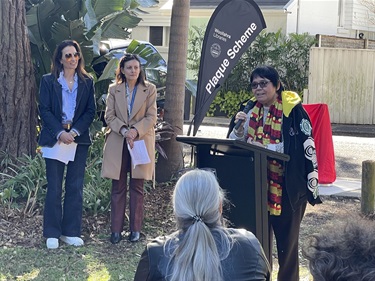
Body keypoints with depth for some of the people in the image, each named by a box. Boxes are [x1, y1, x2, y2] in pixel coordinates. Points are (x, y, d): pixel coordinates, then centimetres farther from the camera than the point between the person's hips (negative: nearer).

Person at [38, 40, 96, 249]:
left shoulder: (87, 82, 7)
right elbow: (44, 110, -4)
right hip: (54, 138, -2)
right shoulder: (48, 81, 2)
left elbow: (91, 111, 3)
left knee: (75, 186, 3)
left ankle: (71, 232, 10)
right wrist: (60, 132, -16)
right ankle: (52, 234, 5)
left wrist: (75, 132, -11)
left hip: (79, 139, 2)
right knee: (54, 187, -1)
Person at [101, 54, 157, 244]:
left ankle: (135, 229, 8)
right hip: (117, 144, 1)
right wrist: (123, 130, -15)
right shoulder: (114, 90, 8)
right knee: (118, 188, 2)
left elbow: (151, 117, -2)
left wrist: (136, 130, -17)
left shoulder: (149, 89, 4)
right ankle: (116, 230, 5)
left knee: (137, 188, 3)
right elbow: (109, 116, 3)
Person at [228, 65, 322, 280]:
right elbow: (236, 145, 11)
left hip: (287, 187, -5)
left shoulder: (293, 110, -10)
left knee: (286, 238, 5)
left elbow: (306, 147, -15)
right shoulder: (251, 109, 7)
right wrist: (239, 128, -11)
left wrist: (264, 147, -19)